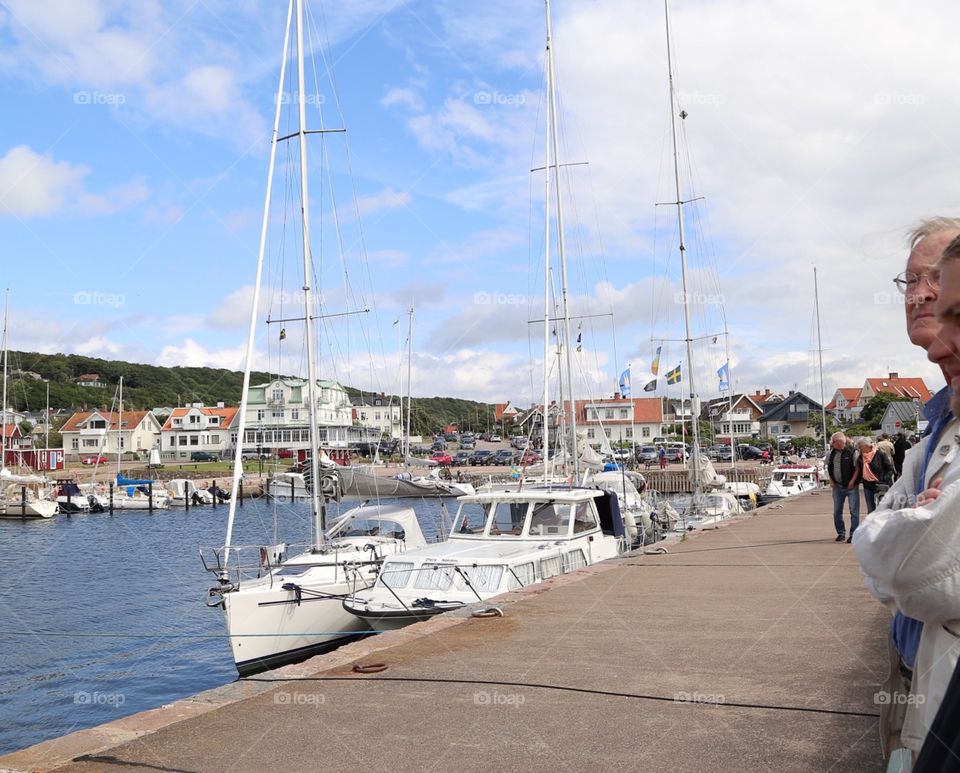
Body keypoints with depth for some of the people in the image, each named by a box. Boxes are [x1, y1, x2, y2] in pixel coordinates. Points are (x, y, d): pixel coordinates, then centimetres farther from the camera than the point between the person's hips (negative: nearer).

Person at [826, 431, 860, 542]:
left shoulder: (851, 451, -10)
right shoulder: (832, 453, 7)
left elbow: (857, 468, -11)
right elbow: (829, 468, 17)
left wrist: (852, 482, -15)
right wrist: (831, 481, 7)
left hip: (851, 486, -6)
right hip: (837, 486, 6)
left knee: (854, 511, -2)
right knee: (837, 511, 10)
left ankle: (854, 534, 4)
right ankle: (841, 533, 22)